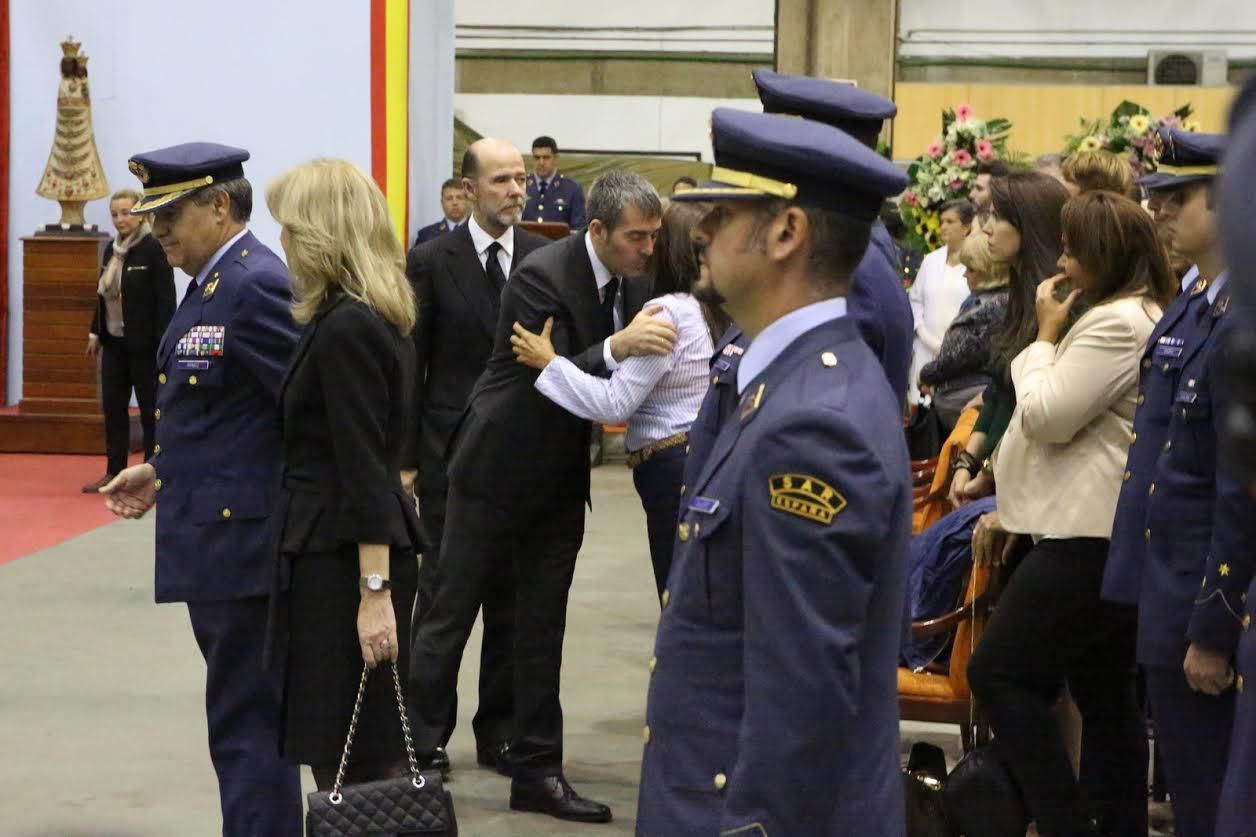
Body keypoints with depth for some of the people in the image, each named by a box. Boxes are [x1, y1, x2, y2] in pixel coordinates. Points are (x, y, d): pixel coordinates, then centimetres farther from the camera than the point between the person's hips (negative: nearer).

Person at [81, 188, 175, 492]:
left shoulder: (153, 249, -12)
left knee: (150, 409, 2)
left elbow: (166, 300, -15)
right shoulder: (112, 249, 10)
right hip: (114, 341, 7)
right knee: (113, 408, 9)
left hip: (144, 344, -7)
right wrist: (96, 333, 15)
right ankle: (114, 472, 17)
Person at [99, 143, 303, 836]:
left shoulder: (256, 287, -18)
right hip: (219, 542, 10)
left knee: (246, 720, -4)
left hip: (242, 539, -10)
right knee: (253, 715, 17)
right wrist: (163, 470, 12)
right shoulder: (214, 282, 14)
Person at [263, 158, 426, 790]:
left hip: (344, 554, -10)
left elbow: (365, 471, -21)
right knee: (369, 755, 15)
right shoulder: (375, 316, 12)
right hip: (338, 551, 10)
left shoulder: (345, 328, -17)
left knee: (348, 762, -2)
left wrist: (375, 591, -23)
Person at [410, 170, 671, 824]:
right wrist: (615, 350, -44)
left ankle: (537, 771, 16)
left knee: (542, 628, 10)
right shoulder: (542, 276, -22)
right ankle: (413, 754, 15)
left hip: (561, 474, 6)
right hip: (498, 467, -6)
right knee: (450, 615, 4)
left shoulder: (633, 282, -1)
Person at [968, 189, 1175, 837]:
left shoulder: (1115, 324, -17)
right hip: (1112, 532, 11)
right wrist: (1014, 510, 21)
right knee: (1104, 688, 12)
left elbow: (1047, 417, -18)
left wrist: (1045, 336, -5)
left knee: (998, 673, -7)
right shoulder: (1139, 316, 18)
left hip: (1088, 537, -11)